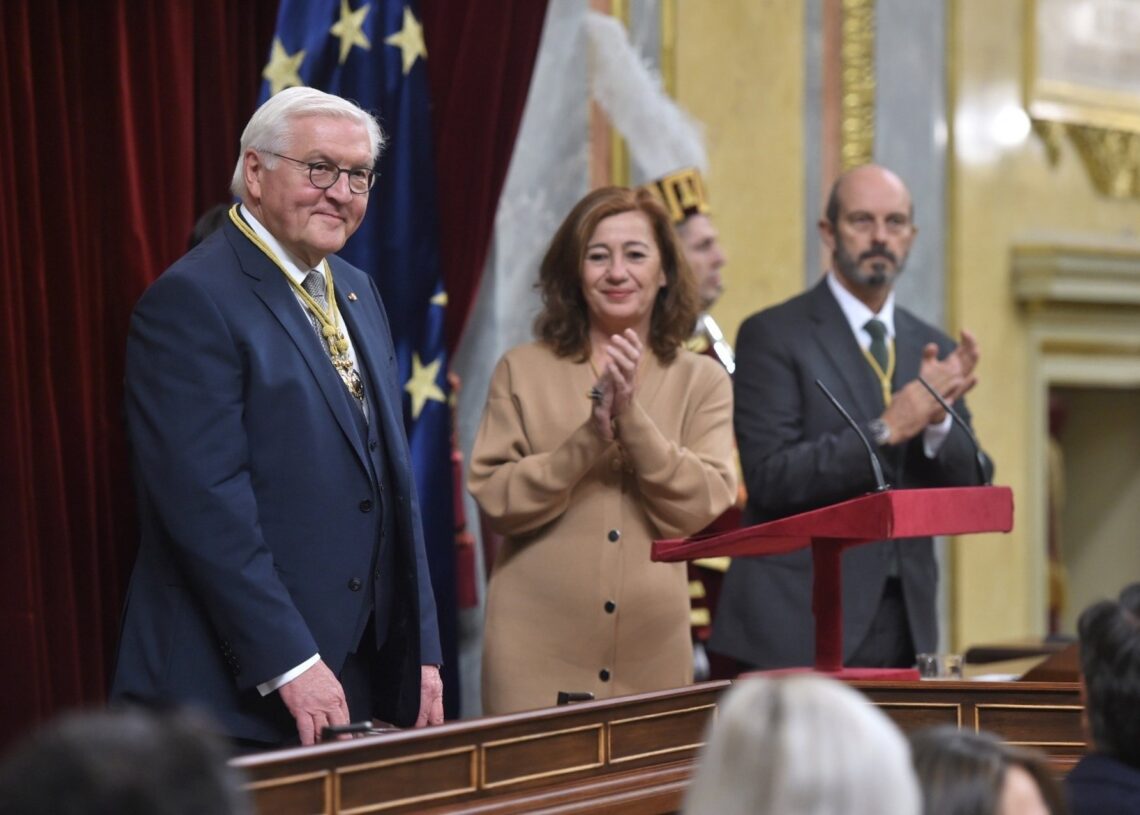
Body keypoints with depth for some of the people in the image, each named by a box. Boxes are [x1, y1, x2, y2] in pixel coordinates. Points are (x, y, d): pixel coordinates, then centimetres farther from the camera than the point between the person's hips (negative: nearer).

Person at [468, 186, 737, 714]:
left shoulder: (702, 382, 7)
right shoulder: (522, 370, 5)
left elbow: (699, 510, -5)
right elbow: (495, 500, -4)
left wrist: (632, 416, -16)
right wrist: (589, 438, -16)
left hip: (650, 651, 1)